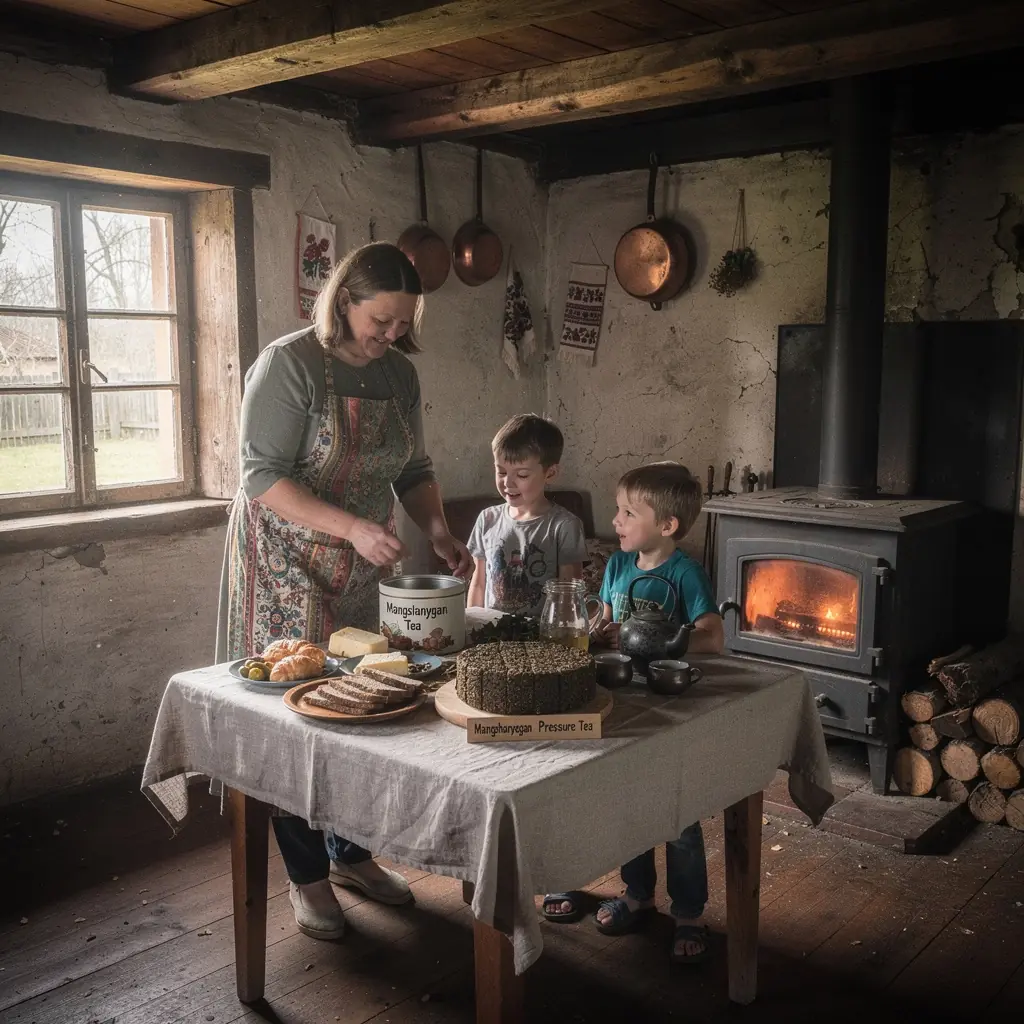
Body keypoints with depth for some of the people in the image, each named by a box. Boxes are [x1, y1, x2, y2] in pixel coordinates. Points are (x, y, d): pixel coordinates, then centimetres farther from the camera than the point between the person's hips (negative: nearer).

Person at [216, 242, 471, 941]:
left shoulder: (400, 373, 4)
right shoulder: (289, 364, -16)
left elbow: (414, 468, 12)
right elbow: (263, 477, -20)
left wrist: (439, 530, -6)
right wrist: (354, 527, -29)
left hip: (361, 570, 6)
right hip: (288, 566, -6)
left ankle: (349, 852, 30)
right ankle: (308, 877, 16)